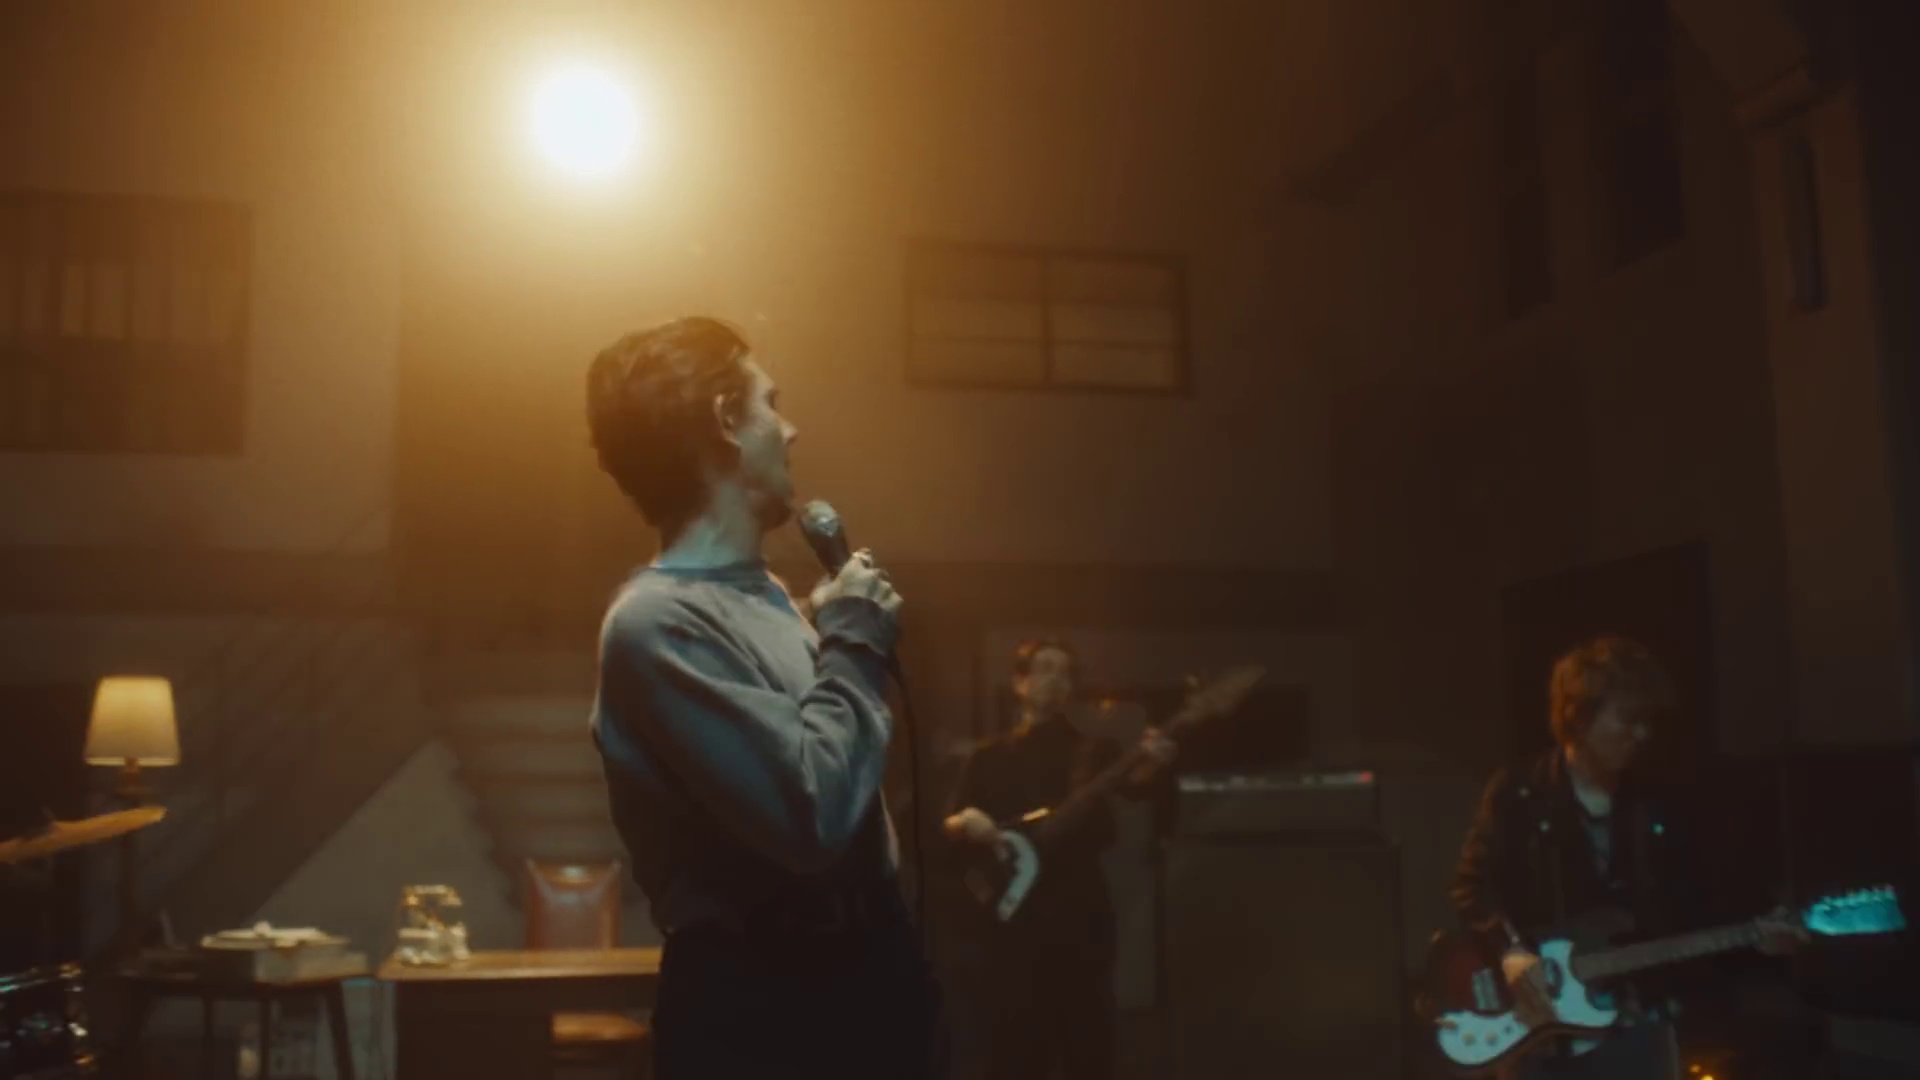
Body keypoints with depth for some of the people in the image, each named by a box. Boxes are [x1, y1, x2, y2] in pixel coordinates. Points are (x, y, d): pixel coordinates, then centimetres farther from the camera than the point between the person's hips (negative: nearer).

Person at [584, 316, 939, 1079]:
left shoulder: (765, 594, 10)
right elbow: (813, 814, -27)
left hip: (863, 976, 9)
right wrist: (855, 642, -14)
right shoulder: (657, 621, -19)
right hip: (765, 1011, -9)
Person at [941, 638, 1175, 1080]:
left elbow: (1134, 785, -10)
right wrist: (962, 825, -14)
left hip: (1080, 919, 0)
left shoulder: (1093, 749, 11)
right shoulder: (990, 757, 14)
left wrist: (1151, 766, -32)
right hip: (1006, 923, 0)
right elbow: (949, 825, 9)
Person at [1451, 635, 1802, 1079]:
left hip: (1635, 1024, 4)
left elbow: (1682, 917, 14)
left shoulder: (1652, 808, 11)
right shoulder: (1517, 794, -2)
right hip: (1539, 1029, -4)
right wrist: (1512, 952, -22)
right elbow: (1472, 885, -8)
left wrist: (1751, 936, -1)